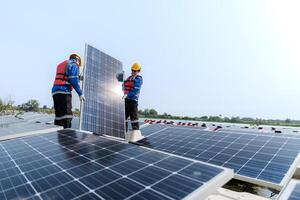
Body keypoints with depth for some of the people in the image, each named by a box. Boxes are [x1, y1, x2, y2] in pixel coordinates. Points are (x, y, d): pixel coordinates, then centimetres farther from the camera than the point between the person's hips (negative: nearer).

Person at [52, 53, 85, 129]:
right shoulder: (74, 64, 3)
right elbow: (74, 80, -10)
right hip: (64, 91, -8)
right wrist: (80, 93, -8)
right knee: (67, 115, -12)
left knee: (58, 115, 10)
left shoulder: (61, 64, 30)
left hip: (55, 91, 8)